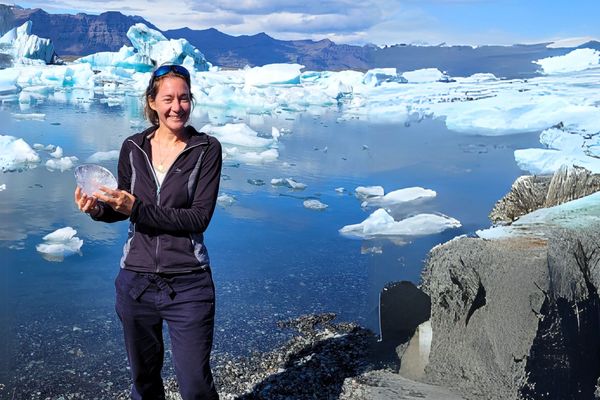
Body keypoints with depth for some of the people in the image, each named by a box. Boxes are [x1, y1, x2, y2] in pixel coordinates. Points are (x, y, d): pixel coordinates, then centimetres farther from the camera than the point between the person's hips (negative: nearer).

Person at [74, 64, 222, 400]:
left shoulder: (206, 149, -7)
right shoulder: (133, 148, 2)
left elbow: (200, 218, -15)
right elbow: (123, 209, 12)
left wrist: (137, 208, -23)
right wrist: (98, 209, -10)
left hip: (188, 285, -3)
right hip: (136, 281, 3)